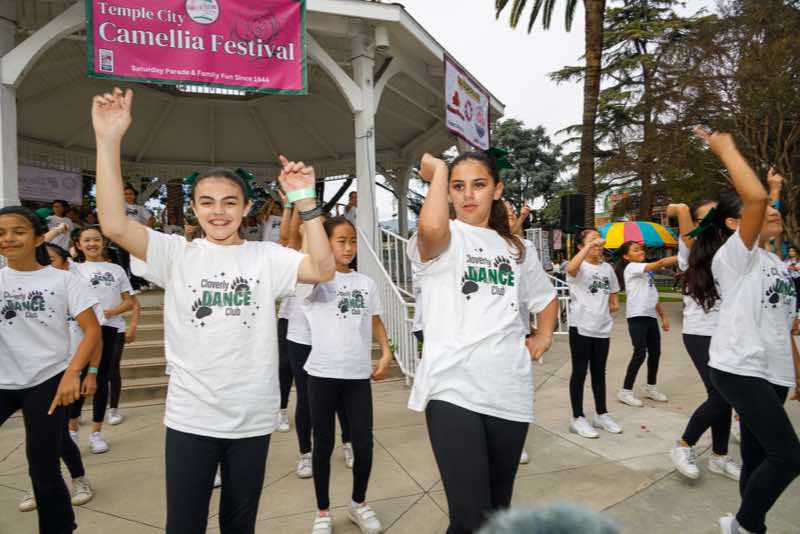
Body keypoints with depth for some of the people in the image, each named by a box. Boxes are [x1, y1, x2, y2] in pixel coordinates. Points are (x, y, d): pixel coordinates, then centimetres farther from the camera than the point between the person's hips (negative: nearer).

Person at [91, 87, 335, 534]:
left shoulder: (266, 257, -2)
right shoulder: (177, 254, -3)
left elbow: (323, 269, -15)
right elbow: (115, 224, -16)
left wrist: (306, 200, -19)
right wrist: (109, 140, -21)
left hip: (253, 417, 1)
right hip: (190, 418, 0)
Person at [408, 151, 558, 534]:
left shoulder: (516, 248, 15)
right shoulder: (442, 240, -2)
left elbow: (546, 298, 30)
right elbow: (431, 227, -28)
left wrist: (544, 335, 12)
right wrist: (438, 171, -12)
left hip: (510, 390, 5)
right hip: (453, 389, -5)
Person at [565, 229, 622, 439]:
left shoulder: (607, 268, 10)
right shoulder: (578, 267, -9)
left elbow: (613, 293, 23)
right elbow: (571, 268, -36)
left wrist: (614, 304, 5)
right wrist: (589, 245, -33)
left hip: (602, 328, 6)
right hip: (580, 327, -6)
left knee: (599, 372, 17)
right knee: (579, 372, 2)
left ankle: (602, 414, 30)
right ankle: (577, 418, 12)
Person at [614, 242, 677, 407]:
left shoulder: (645, 272, 20)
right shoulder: (631, 268, -7)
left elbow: (653, 296, 22)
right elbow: (660, 263, -18)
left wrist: (663, 316, 17)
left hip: (651, 316, 9)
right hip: (637, 317, -9)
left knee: (655, 352, 12)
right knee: (640, 354, -11)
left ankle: (650, 387, 28)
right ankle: (625, 391, -2)